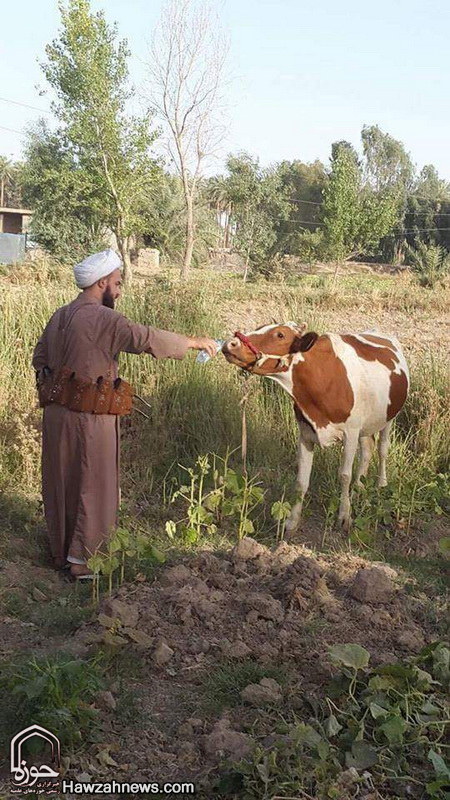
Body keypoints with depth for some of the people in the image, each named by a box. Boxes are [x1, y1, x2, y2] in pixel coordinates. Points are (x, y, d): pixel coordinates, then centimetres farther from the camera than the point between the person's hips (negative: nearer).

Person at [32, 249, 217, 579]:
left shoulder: (60, 316, 10)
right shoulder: (103, 318, -17)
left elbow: (40, 359, 18)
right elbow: (148, 339, -20)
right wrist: (195, 341, -10)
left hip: (57, 413, 8)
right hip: (90, 419, -8)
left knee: (61, 484, 18)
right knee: (94, 487, 6)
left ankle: (61, 552, 31)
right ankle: (82, 559, 13)